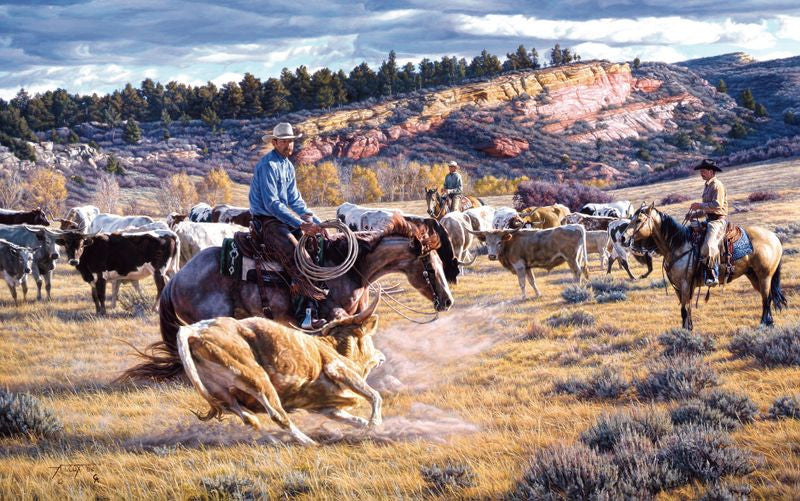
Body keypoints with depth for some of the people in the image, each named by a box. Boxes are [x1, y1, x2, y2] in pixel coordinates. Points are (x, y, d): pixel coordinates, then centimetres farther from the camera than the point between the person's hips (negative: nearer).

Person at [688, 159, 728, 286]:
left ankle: (713, 276, -31)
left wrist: (699, 205, -16)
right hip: (710, 220, 11)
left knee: (709, 246, -29)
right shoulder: (707, 186, 20)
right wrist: (695, 214, 14)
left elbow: (717, 205, -20)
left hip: (718, 220, -11)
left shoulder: (717, 185, -10)